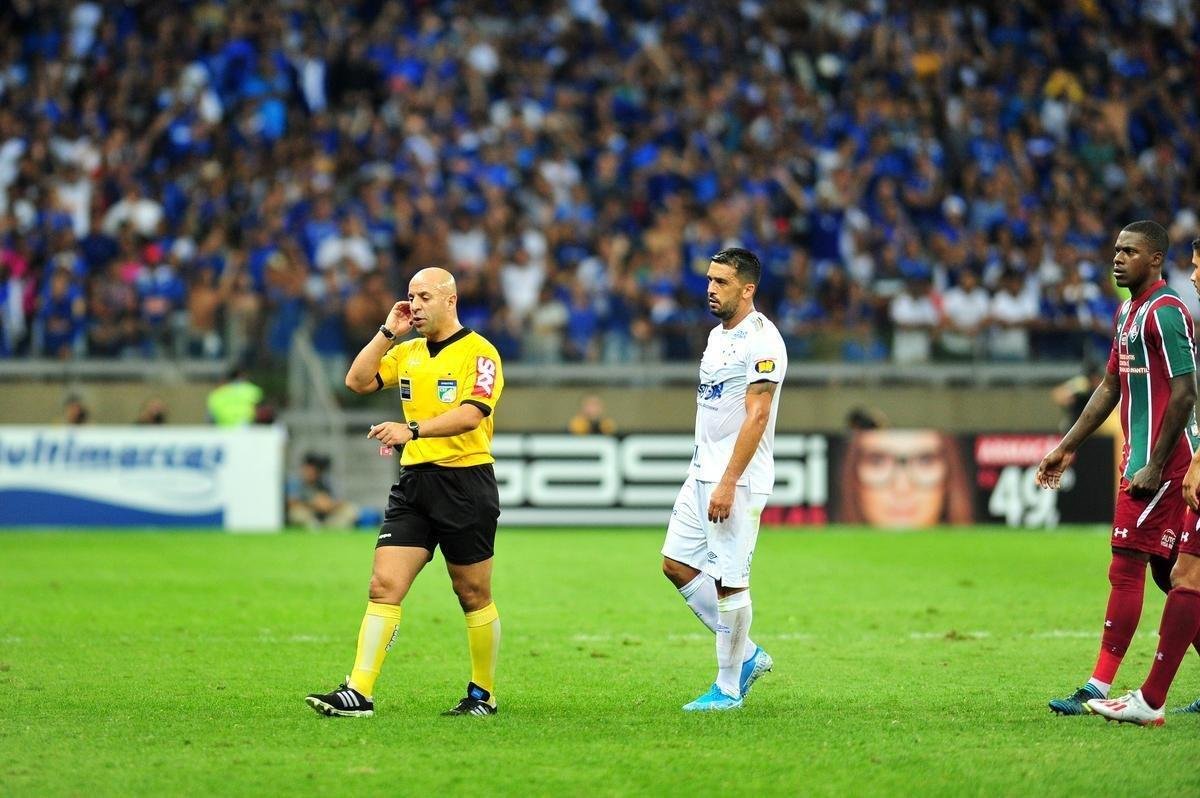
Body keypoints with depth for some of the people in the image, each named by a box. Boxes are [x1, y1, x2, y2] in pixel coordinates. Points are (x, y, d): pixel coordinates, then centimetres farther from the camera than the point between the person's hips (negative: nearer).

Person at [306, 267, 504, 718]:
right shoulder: (407, 353, 14)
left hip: (466, 482, -6)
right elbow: (357, 381, 9)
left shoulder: (478, 352, -7)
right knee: (384, 585, -6)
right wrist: (388, 333, 4)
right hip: (413, 481, 6)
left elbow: (470, 414, -21)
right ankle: (359, 692, -12)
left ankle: (484, 694, 18)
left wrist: (413, 430, -31)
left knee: (474, 596, 5)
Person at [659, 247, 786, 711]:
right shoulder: (718, 335, 15)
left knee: (729, 581, -6)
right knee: (676, 565, 9)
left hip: (738, 481, -10)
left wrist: (728, 483, -24)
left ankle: (728, 688, 5)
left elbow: (757, 417, -20)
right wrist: (705, 475, 20)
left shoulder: (761, 339, -14)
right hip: (702, 475, 10)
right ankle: (746, 655, 19)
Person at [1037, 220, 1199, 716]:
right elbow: (1111, 387, 24)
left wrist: (1154, 467, -20)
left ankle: (1099, 688, -7)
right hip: (1139, 459, 10)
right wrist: (1067, 448, 21)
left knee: (1126, 568, -9)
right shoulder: (1128, 311, 17)